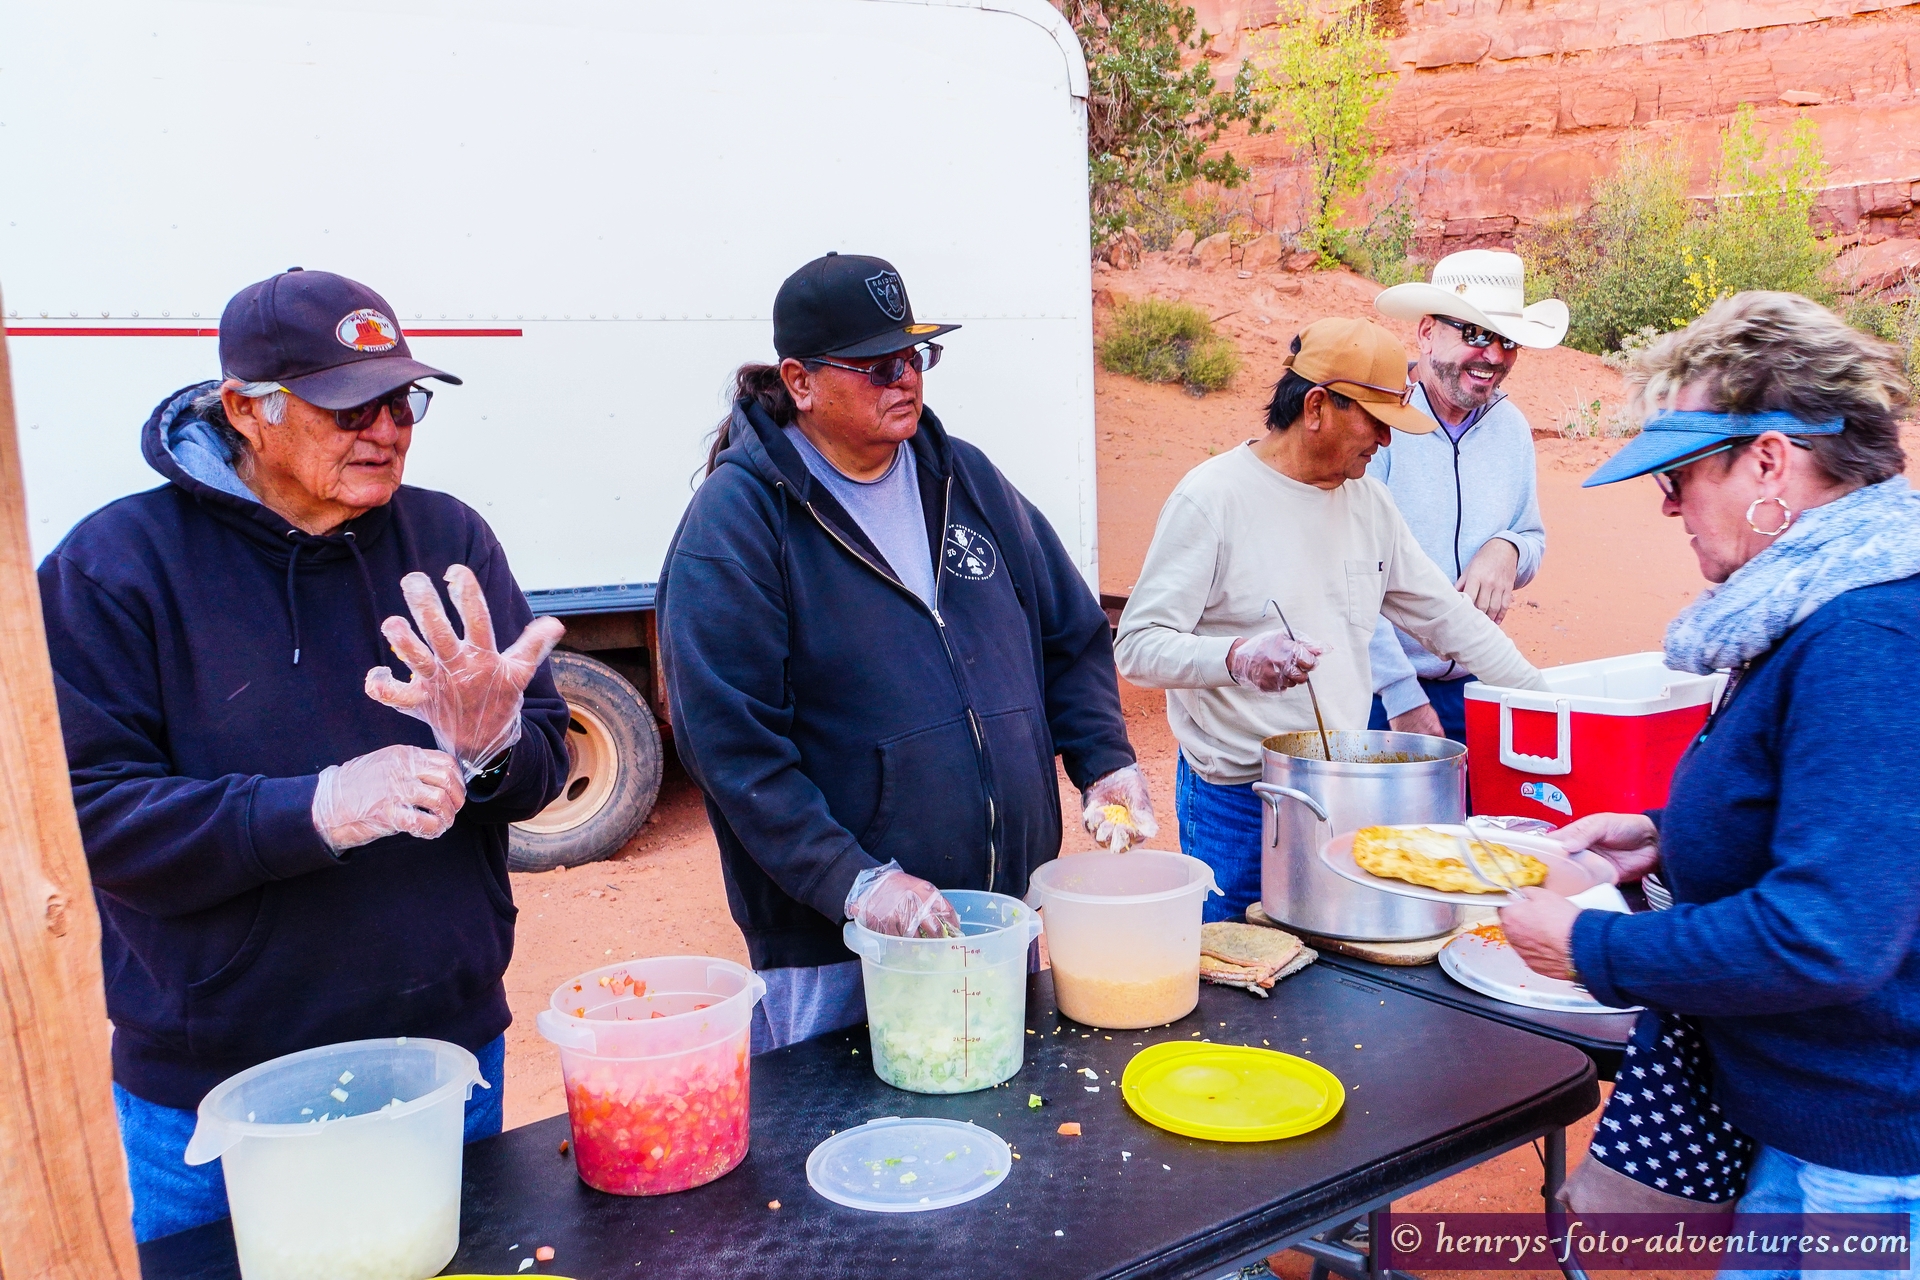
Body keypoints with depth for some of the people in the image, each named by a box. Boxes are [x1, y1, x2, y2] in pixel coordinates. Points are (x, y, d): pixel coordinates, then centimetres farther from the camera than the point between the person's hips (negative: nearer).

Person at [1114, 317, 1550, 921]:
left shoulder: (1369, 499, 10)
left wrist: (1547, 699, 15)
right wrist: (1236, 658, -32)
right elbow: (1138, 644, -15)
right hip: (1236, 798, -6)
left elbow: (1445, 615, 17)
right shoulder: (1212, 497, -11)